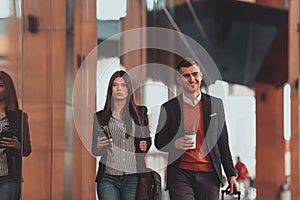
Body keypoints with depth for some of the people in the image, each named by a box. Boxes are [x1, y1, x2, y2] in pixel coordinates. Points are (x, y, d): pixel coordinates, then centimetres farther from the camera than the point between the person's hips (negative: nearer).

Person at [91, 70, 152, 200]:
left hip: (132, 178, 1)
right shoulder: (100, 117, 9)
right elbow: (94, 151, 12)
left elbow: (148, 139, 20)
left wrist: (145, 146, -2)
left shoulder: (140, 113, 11)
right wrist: (98, 147, -10)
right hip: (108, 178, -1)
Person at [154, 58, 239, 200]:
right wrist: (175, 144, -13)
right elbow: (159, 142, 10)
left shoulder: (215, 104, 9)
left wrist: (231, 174, 7)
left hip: (209, 175, 1)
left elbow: (223, 143, 11)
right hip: (180, 175, -1)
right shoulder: (168, 108, 5)